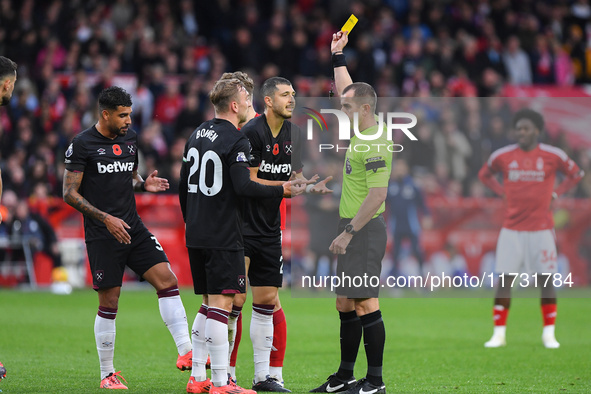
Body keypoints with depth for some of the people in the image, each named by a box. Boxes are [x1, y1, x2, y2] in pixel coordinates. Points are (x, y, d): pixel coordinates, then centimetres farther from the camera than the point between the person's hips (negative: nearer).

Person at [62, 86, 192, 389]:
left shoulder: (130, 138, 11)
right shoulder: (82, 145, -7)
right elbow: (69, 193, -8)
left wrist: (144, 184, 0)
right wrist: (106, 218, -16)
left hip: (134, 229, 5)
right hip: (102, 236, -5)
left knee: (167, 280, -10)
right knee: (109, 302, -2)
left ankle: (185, 352, -11)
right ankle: (107, 375, 9)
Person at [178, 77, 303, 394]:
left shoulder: (196, 135, 13)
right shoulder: (237, 141, -11)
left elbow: (184, 186, 18)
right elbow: (243, 187, -19)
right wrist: (281, 190, -9)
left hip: (196, 236, 8)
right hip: (224, 237, -8)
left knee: (209, 303, 14)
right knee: (221, 303, -8)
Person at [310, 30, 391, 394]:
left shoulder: (375, 145, -17)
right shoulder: (361, 132, 11)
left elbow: (377, 195, -23)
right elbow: (346, 90, 28)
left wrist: (349, 233, -22)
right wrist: (338, 55, 29)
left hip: (364, 230, -10)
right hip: (353, 228, 10)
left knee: (365, 304, -9)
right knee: (346, 304, 12)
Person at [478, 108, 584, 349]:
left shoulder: (553, 155, -1)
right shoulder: (502, 156, 2)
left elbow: (575, 174, 14)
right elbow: (484, 174, 20)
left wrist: (555, 193, 3)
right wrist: (503, 192, 6)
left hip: (541, 228, -1)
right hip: (512, 228, 1)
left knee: (546, 281, 1)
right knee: (505, 281, -3)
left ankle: (549, 333, 10)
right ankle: (499, 333, 2)